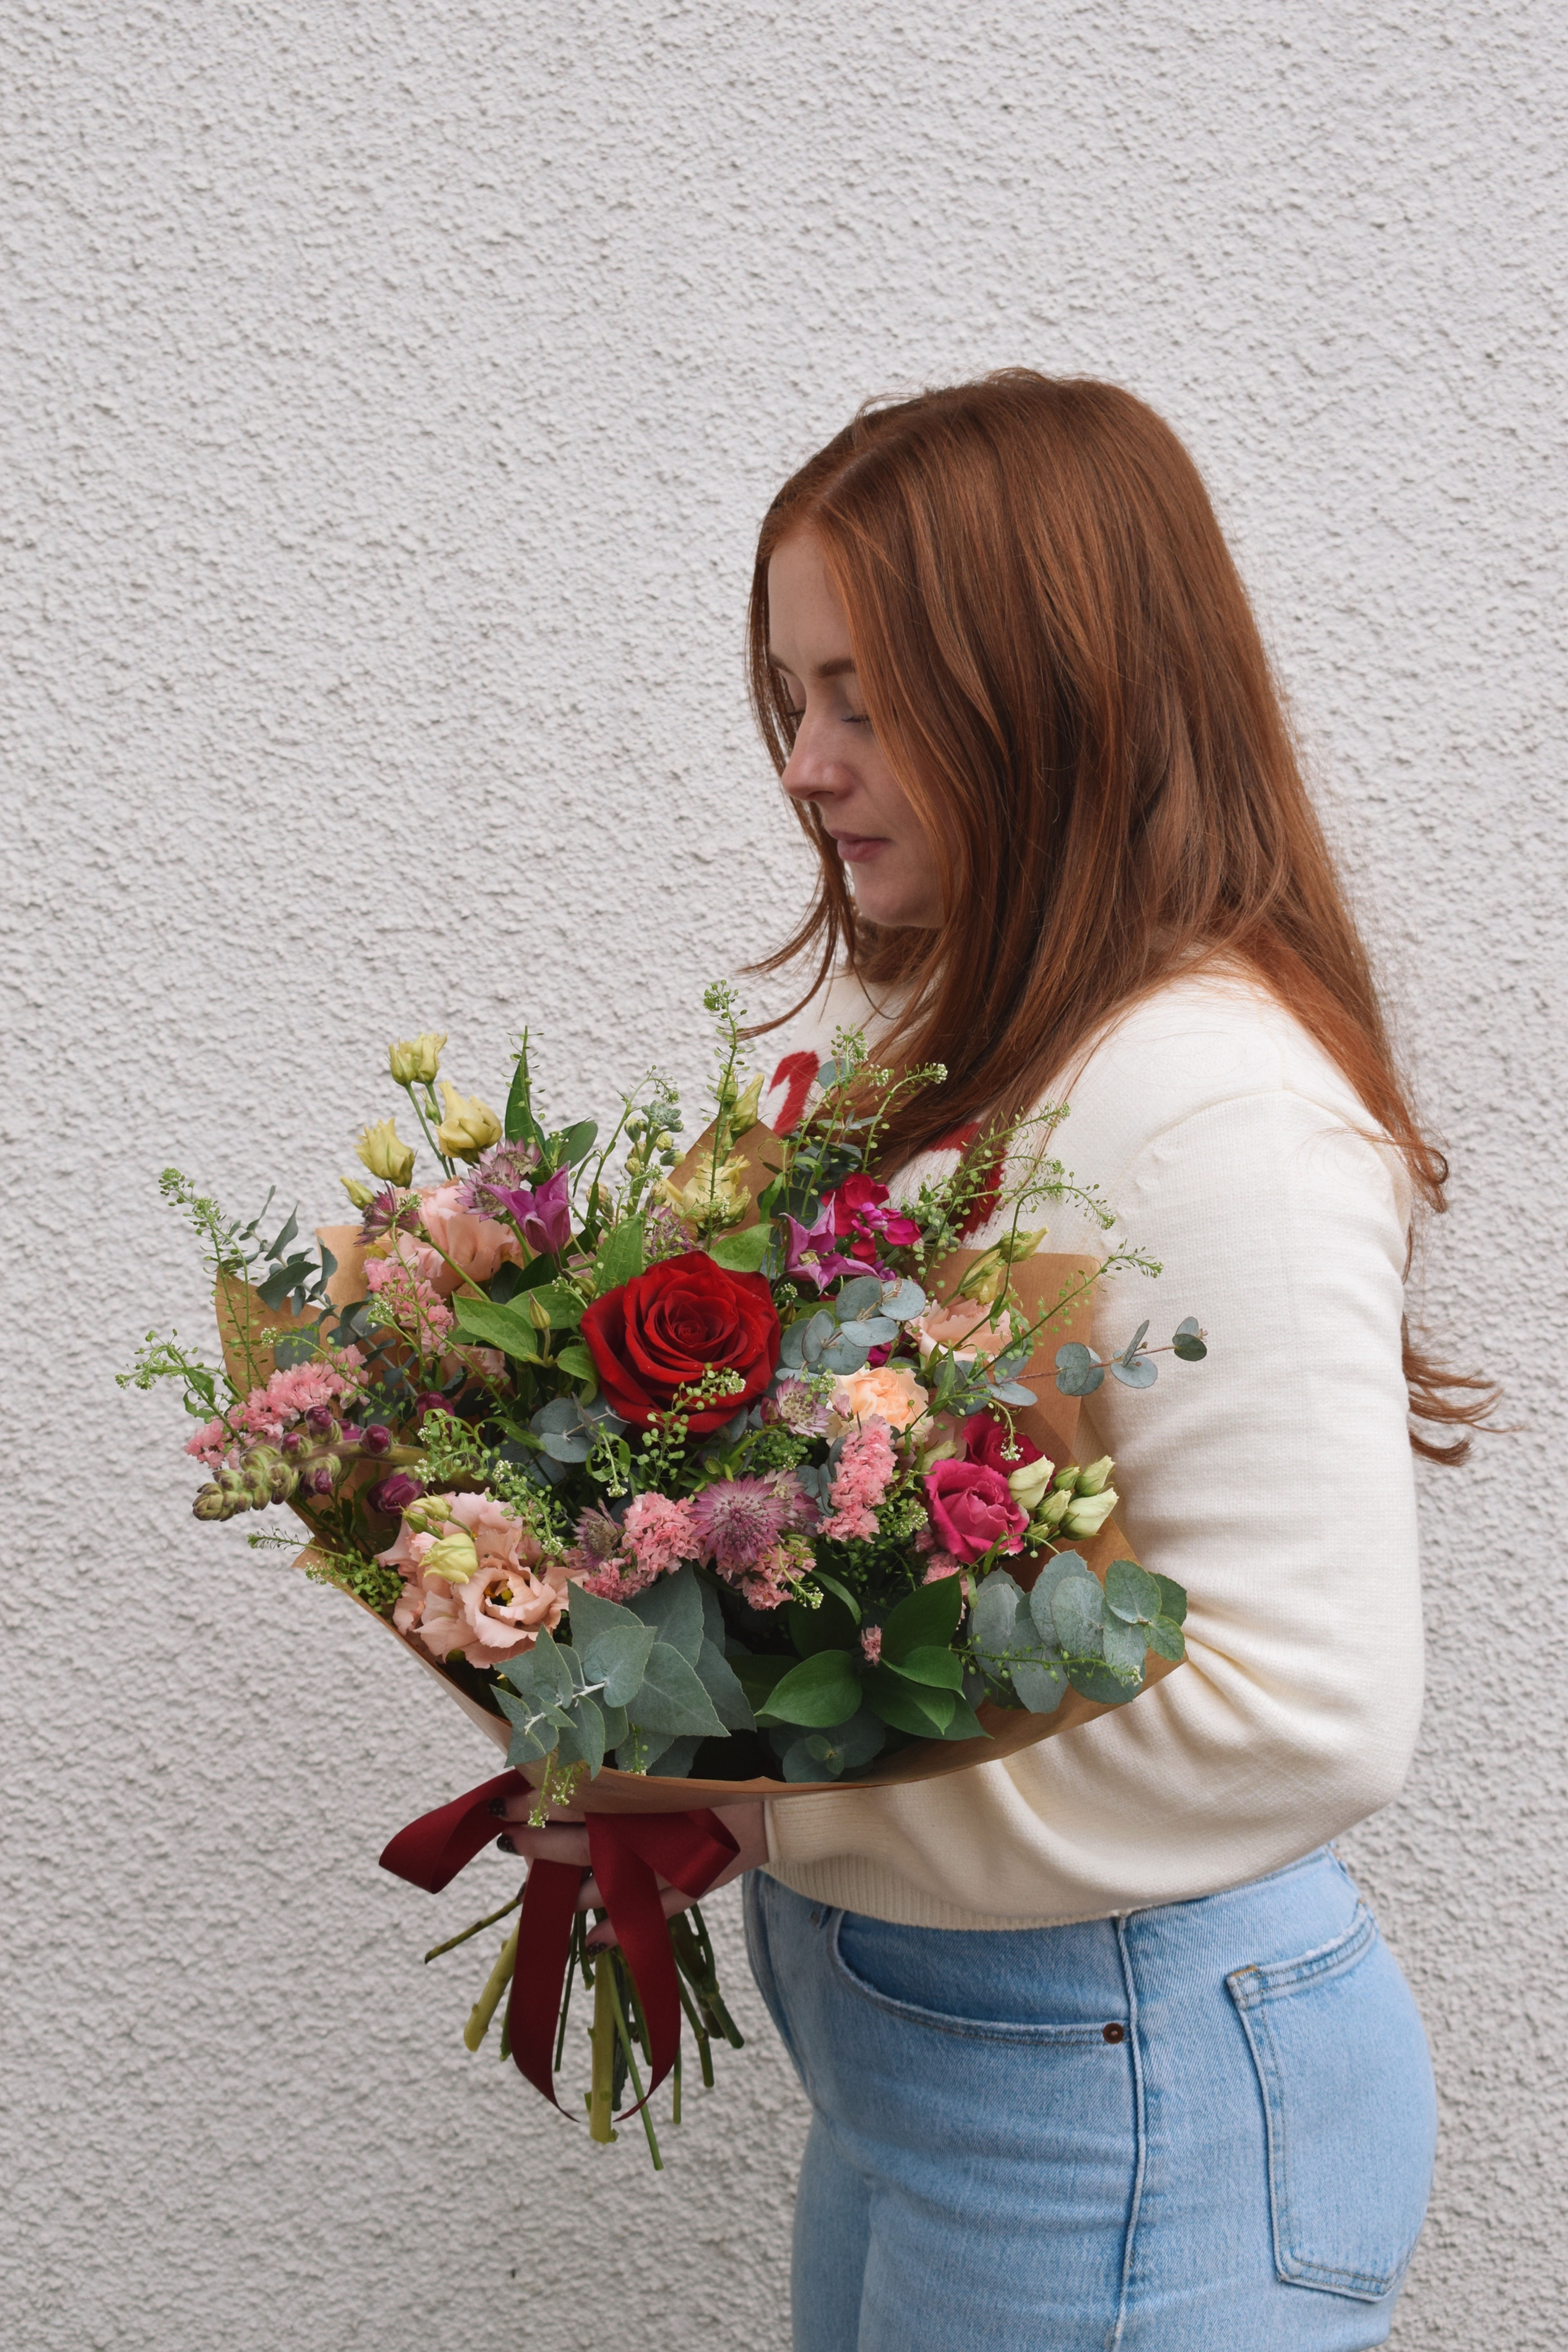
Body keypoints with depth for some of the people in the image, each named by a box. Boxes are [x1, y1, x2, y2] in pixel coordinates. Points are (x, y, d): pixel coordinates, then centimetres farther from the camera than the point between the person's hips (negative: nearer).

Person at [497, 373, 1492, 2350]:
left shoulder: (1217, 1107, -25)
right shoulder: (918, 1028, 3)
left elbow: (1307, 1719, -28)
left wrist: (778, 1798, -22)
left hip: (1121, 2096, -8)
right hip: (891, 2018, 8)